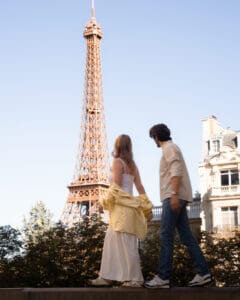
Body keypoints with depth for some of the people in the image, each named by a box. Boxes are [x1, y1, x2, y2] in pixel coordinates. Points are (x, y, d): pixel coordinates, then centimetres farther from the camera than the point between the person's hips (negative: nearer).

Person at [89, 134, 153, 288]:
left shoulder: (118, 162, -5)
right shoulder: (133, 165, 16)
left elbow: (116, 187, -13)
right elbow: (140, 188, 12)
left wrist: (107, 200, -2)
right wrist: (146, 207, 12)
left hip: (122, 206, -8)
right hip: (129, 206, 8)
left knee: (126, 244, -6)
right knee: (111, 243, 10)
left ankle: (135, 278, -3)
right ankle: (107, 277, 12)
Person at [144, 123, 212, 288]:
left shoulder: (169, 148, -5)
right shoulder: (171, 148, 25)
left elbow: (176, 171, -17)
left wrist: (174, 194, -25)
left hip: (174, 196, -10)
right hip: (176, 198, 10)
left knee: (166, 236, -12)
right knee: (186, 236, 4)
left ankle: (163, 277, -13)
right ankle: (202, 273, 2)